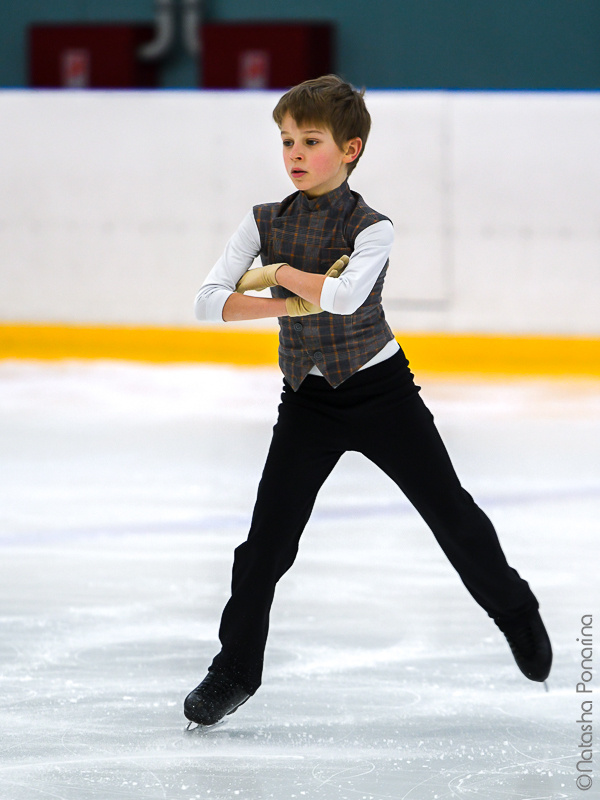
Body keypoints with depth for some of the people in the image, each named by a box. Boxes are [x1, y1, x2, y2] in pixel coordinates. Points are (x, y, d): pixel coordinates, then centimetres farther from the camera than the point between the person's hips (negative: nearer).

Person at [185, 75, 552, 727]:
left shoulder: (371, 229, -12)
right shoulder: (264, 224, -1)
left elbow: (347, 296, -31)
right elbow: (207, 301, -10)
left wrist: (281, 272, -18)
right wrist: (289, 303, -20)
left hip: (381, 389, -3)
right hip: (307, 402, 3)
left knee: (450, 512, 3)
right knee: (267, 540, -2)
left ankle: (516, 613, 26)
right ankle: (235, 668, 11)